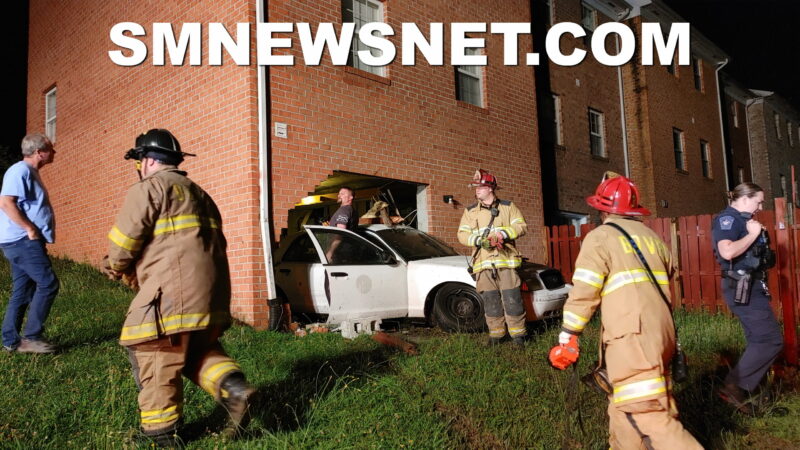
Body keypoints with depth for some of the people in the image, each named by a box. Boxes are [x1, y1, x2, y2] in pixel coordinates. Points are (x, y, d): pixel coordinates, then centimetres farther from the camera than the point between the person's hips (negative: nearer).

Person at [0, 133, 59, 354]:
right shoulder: (20, 171, -13)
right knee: (48, 284, -11)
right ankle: (31, 337, -5)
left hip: (24, 242, 10)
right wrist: (30, 229, -20)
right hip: (22, 240, -10)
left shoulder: (30, 172, 19)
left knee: (22, 292, 11)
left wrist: (33, 230, 15)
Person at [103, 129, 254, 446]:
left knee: (153, 355, 3)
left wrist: (116, 266, 15)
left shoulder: (149, 187, 0)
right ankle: (234, 388, 0)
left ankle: (160, 431, 11)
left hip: (174, 289, -8)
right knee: (198, 349, 21)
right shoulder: (198, 193, 25)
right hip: (210, 287, 9)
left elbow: (124, 239, -6)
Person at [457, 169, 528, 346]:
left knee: (512, 300, -5)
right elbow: (462, 235, 7)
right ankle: (496, 335, 15)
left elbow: (522, 226, 2)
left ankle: (518, 335, 5)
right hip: (483, 263, 2)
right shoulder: (470, 211, 13)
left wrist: (504, 233, -15)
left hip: (506, 260, -2)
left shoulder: (508, 207, 10)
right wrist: (479, 240, -11)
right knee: (491, 302, 4)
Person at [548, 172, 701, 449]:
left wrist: (567, 337, -2)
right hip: (661, 333, 8)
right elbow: (669, 282, 22)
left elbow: (583, 292, -9)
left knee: (650, 417, -8)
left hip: (631, 337, -8)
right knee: (625, 407, 18)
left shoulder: (600, 238, -2)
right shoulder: (651, 237, 19)